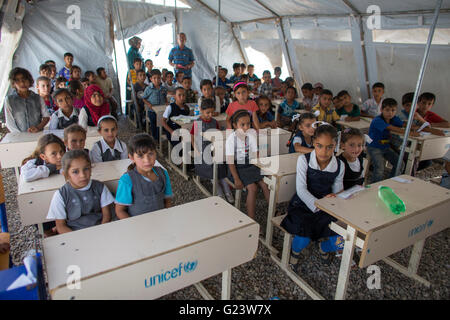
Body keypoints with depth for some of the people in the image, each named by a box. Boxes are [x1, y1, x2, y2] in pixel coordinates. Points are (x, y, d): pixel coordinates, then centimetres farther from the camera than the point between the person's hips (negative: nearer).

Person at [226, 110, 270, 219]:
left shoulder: (252, 133, 0)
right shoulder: (231, 138, -13)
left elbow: (256, 153, 4)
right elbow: (230, 161, -14)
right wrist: (236, 179, -19)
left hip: (251, 165, 5)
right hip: (237, 167, -4)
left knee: (265, 184, -14)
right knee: (252, 188, -21)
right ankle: (251, 221, -14)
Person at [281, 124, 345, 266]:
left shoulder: (339, 166, -1)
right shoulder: (304, 160, -10)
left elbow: (338, 191, 6)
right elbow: (301, 190, -17)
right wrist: (318, 204, -28)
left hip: (326, 208, 3)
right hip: (303, 205, -3)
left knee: (345, 239, -14)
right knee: (304, 237, -28)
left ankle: (324, 247, 24)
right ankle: (295, 251, 13)